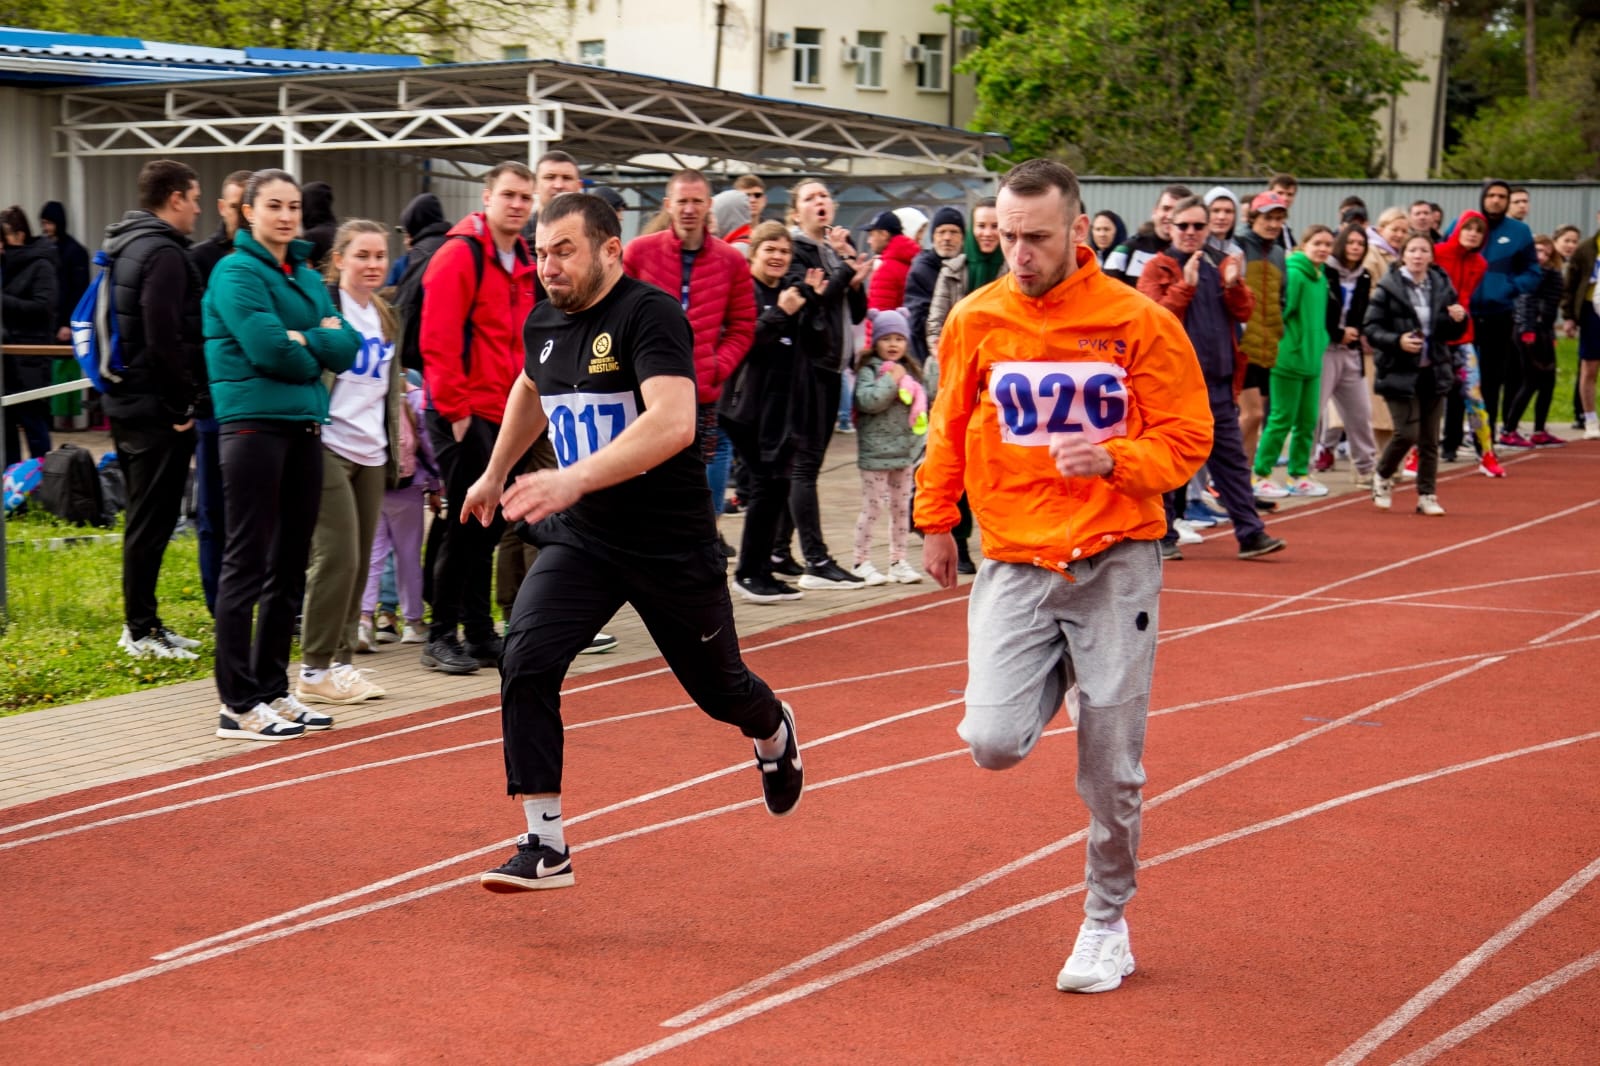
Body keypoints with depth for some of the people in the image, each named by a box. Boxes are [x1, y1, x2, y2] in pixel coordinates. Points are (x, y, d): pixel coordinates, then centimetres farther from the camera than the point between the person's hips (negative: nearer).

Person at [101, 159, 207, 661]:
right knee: (152, 521, -3)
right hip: (156, 409, -10)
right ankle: (142, 631, 2)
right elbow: (164, 337, -24)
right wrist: (183, 402, -15)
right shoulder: (163, 253, -16)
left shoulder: (122, 245, 15)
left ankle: (142, 622, 23)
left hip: (124, 401, 10)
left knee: (144, 518, 16)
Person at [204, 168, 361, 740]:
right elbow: (268, 348, -19)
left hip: (304, 425, 8)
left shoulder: (307, 277, 16)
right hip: (253, 424, -8)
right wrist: (318, 350, -2)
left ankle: (273, 689, 21)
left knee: (289, 567, 11)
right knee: (248, 564, -5)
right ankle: (238, 704, -2)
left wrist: (301, 340, -11)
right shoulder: (237, 273, -6)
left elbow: (346, 348, 5)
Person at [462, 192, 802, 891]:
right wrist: (496, 473, 35)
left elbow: (674, 423, -35)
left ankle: (775, 735, 52)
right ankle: (546, 846, -9)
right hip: (580, 540, 5)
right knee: (526, 662, -16)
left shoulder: (651, 315, -20)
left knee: (717, 687, 13)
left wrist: (575, 479, -43)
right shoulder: (544, 323, 4)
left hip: (673, 544, -5)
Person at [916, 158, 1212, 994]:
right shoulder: (975, 320, 2)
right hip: (1013, 561, 2)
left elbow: (1187, 439, -3)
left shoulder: (1140, 323, -7)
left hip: (1115, 563, -2)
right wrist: (935, 519, 21)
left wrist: (1111, 459, -21)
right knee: (993, 743, -13)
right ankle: (1060, 680, 23)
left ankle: (1107, 923, 25)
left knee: (1111, 768, 1)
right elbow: (949, 430, 17)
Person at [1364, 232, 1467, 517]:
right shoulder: (1388, 287, -8)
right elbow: (1370, 328, -8)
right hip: (1400, 373, -4)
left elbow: (1452, 333, 14)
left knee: (1430, 439, 6)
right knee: (1407, 433, -9)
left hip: (1434, 372, 4)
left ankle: (1427, 496, 17)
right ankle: (1382, 477, 18)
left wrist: (1458, 319, -8)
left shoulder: (1442, 287, 5)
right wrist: (1397, 341, -23)